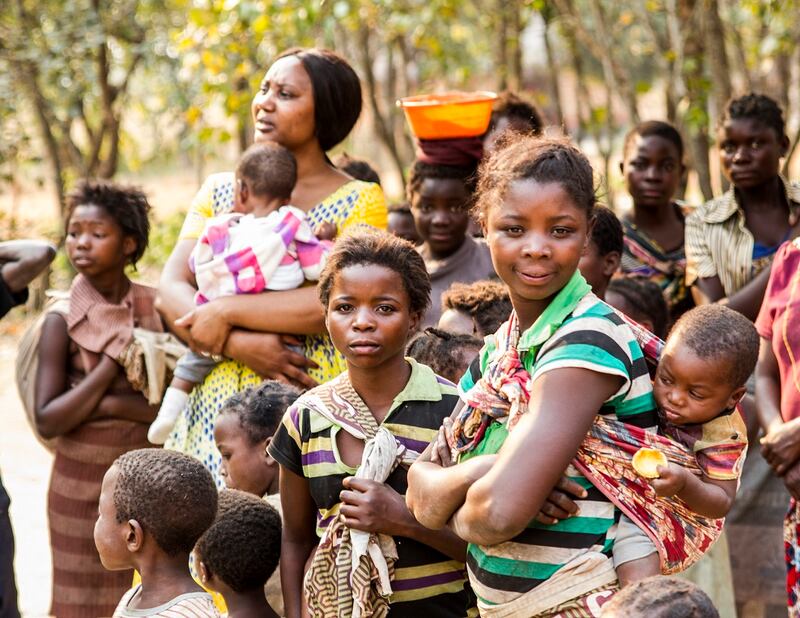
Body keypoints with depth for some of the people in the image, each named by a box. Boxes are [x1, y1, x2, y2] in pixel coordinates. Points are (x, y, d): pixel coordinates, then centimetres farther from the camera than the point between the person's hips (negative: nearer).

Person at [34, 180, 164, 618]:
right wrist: (112, 361, -19)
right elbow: (47, 421, -15)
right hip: (85, 486, -2)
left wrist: (110, 405, -18)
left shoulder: (157, 307, -3)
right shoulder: (63, 320, -8)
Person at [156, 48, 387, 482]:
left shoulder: (360, 201, 1)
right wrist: (239, 344, -15)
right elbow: (170, 290, 2)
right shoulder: (220, 190, 14)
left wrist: (224, 313, -13)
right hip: (215, 403, 4)